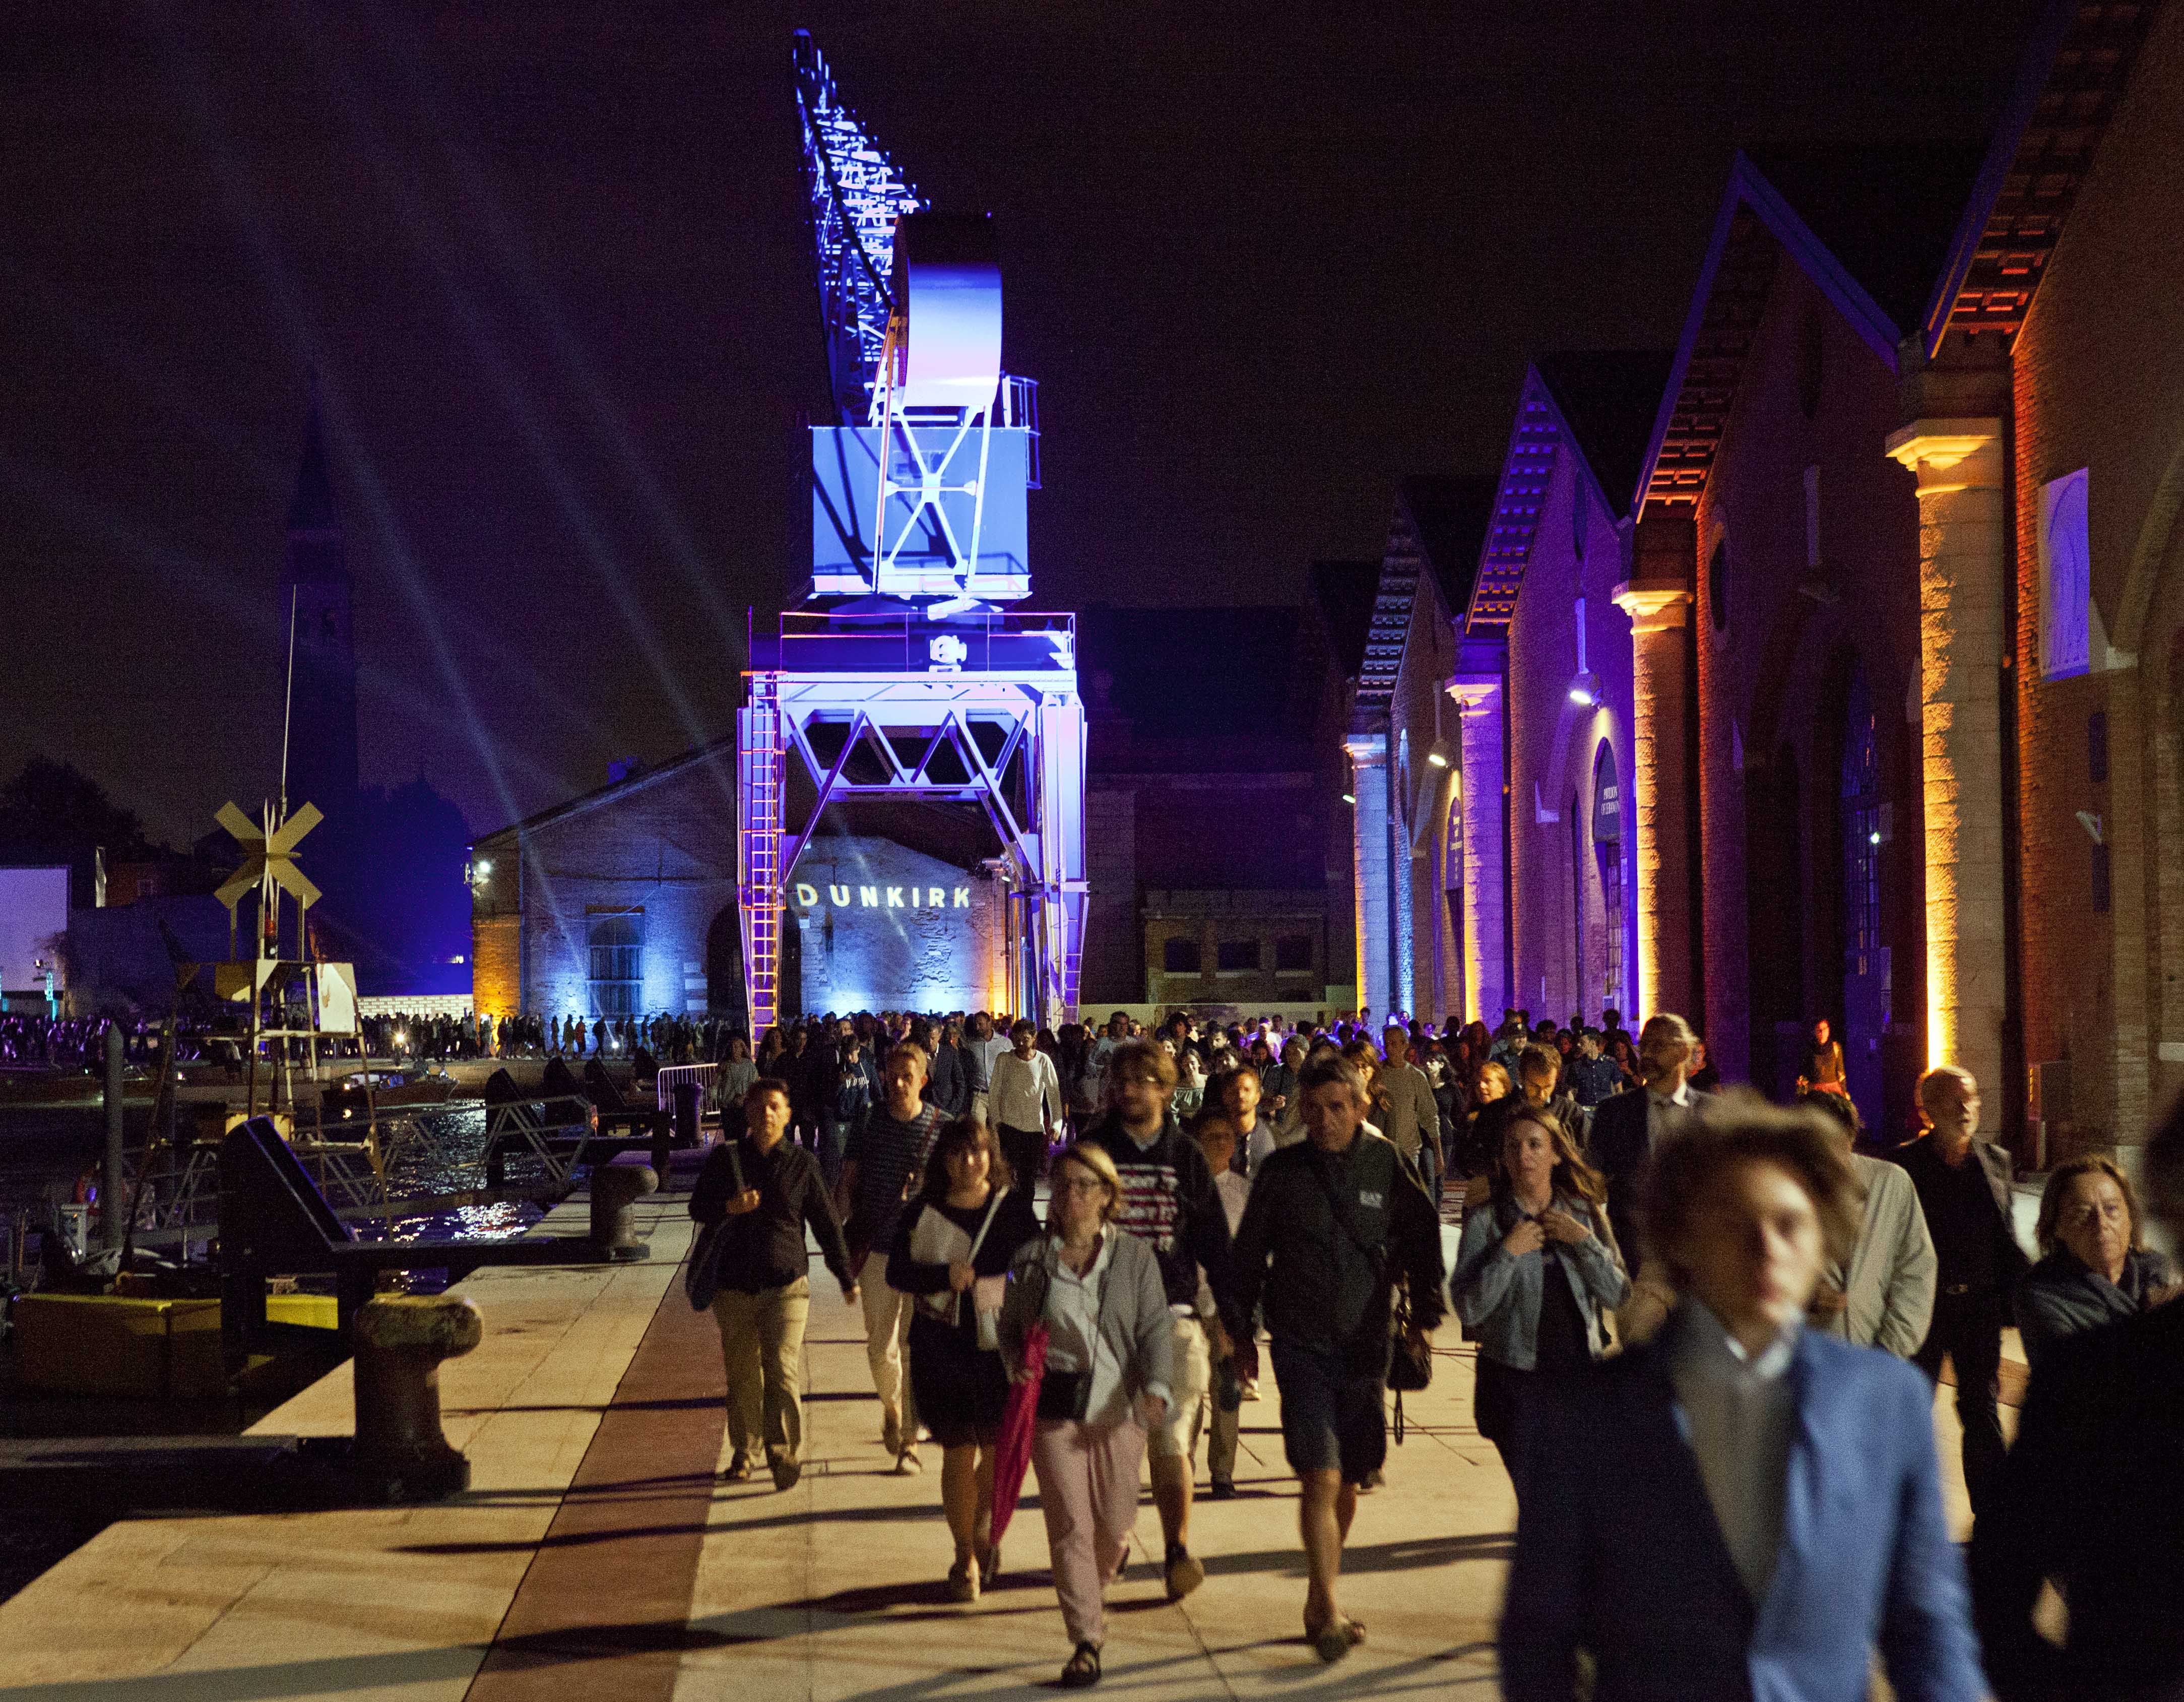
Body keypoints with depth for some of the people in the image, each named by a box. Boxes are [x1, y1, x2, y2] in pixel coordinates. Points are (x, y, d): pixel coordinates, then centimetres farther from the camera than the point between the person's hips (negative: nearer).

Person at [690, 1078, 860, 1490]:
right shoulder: (726, 1157, 4)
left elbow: (826, 1223, 8)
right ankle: (743, 1450, 25)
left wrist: (847, 1278, 13)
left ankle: (785, 1453, -8)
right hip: (734, 1286, 2)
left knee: (782, 1368, -14)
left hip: (785, 1285, -2)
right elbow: (697, 1207, 8)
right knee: (742, 1372, 9)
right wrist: (729, 1207, -14)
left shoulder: (802, 1163, 2)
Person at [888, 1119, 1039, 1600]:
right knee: (957, 1453, 2)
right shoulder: (921, 1213, 1)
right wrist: (945, 1276, -17)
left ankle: (984, 1529, 31)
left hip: (1001, 1344, 0)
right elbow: (897, 1273, -1)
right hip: (942, 1346, 0)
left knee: (1001, 1448, 1)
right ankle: (965, 1559, 17)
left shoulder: (1014, 1208, 2)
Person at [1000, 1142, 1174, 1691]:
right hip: (1054, 1407, 0)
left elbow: (1155, 1330, -4)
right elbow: (1010, 1327, 12)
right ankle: (1086, 1641, 2)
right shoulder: (1032, 1259, 3)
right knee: (1070, 1525, -5)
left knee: (1115, 1524, 8)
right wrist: (1017, 1364, -8)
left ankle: (1096, 1582, 43)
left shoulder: (1136, 1257, 0)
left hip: (1118, 1408, 0)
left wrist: (1157, 1388, -20)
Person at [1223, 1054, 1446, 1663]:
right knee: (1320, 1477, -13)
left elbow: (1422, 1240, 10)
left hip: (1366, 1344, 2)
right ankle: (1329, 1613, -11)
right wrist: (1241, 1331, 8)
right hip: (1302, 1344, -2)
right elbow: (1248, 1253, 7)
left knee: (1348, 1481, 11)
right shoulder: (1282, 1172, -2)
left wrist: (1424, 1318, 6)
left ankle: (1320, 1600, 28)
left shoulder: (1387, 1165, 0)